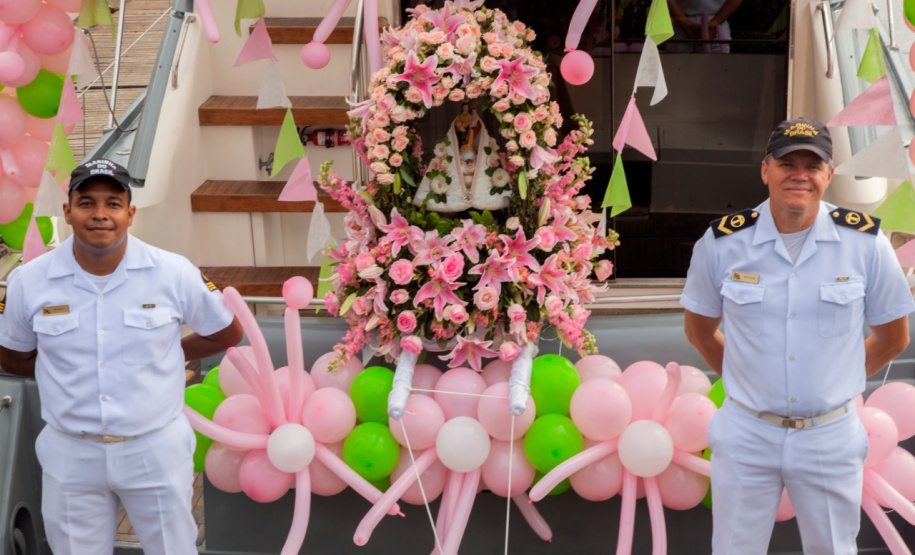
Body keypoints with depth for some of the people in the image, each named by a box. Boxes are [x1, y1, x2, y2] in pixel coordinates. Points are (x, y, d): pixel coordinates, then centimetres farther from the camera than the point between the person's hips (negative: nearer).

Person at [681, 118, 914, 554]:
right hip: (747, 435, 0)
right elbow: (699, 330, 8)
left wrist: (835, 384, 7)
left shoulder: (865, 241, -7)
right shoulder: (722, 243, -7)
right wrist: (743, 381, 6)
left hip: (830, 436, 0)